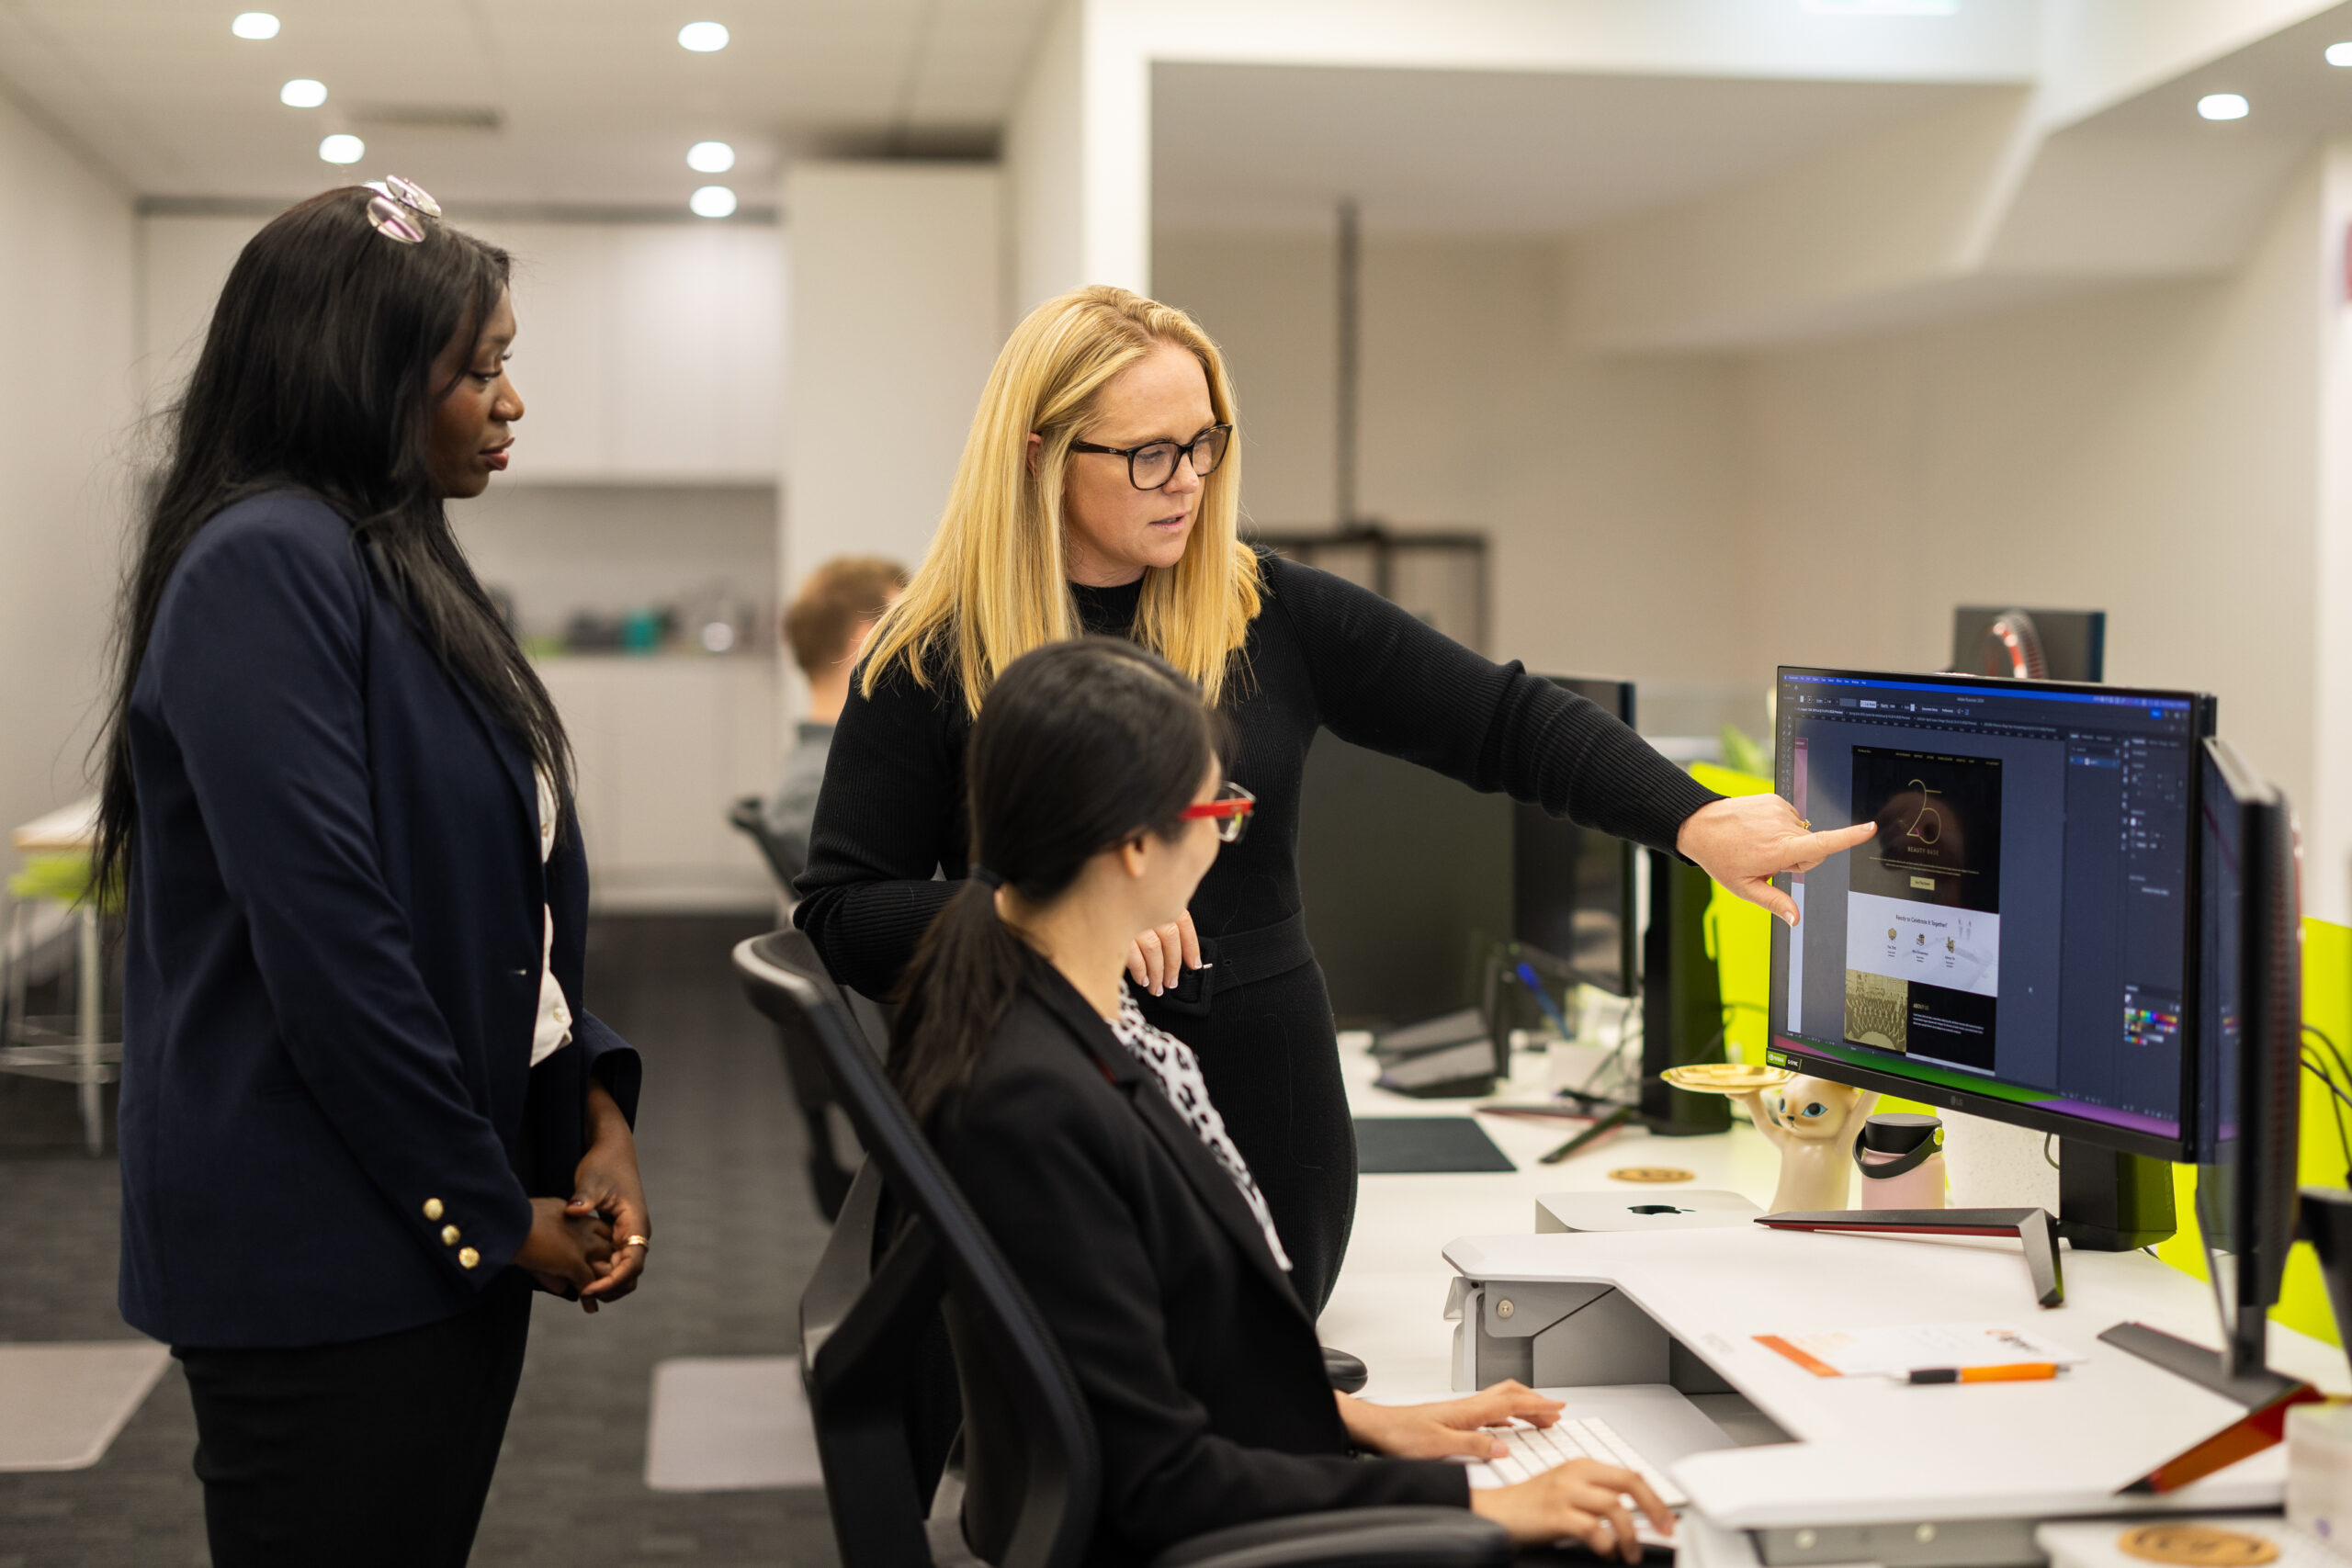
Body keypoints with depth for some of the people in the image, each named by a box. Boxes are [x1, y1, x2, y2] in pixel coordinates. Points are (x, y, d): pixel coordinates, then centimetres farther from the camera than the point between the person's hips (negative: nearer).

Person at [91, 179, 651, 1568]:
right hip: (324, 1260, -9)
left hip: (453, 1243, 9)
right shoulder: (263, 565, -15)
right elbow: (326, 942, -22)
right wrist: (491, 1217, -14)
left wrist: (597, 1113, 2)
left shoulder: (404, 568, 13)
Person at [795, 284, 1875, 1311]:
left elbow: (1507, 722, -1)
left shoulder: (1273, 616, 2)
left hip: (1270, 1128, 3)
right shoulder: (935, 660, -5)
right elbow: (839, 916, -6)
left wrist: (1698, 821, -14)